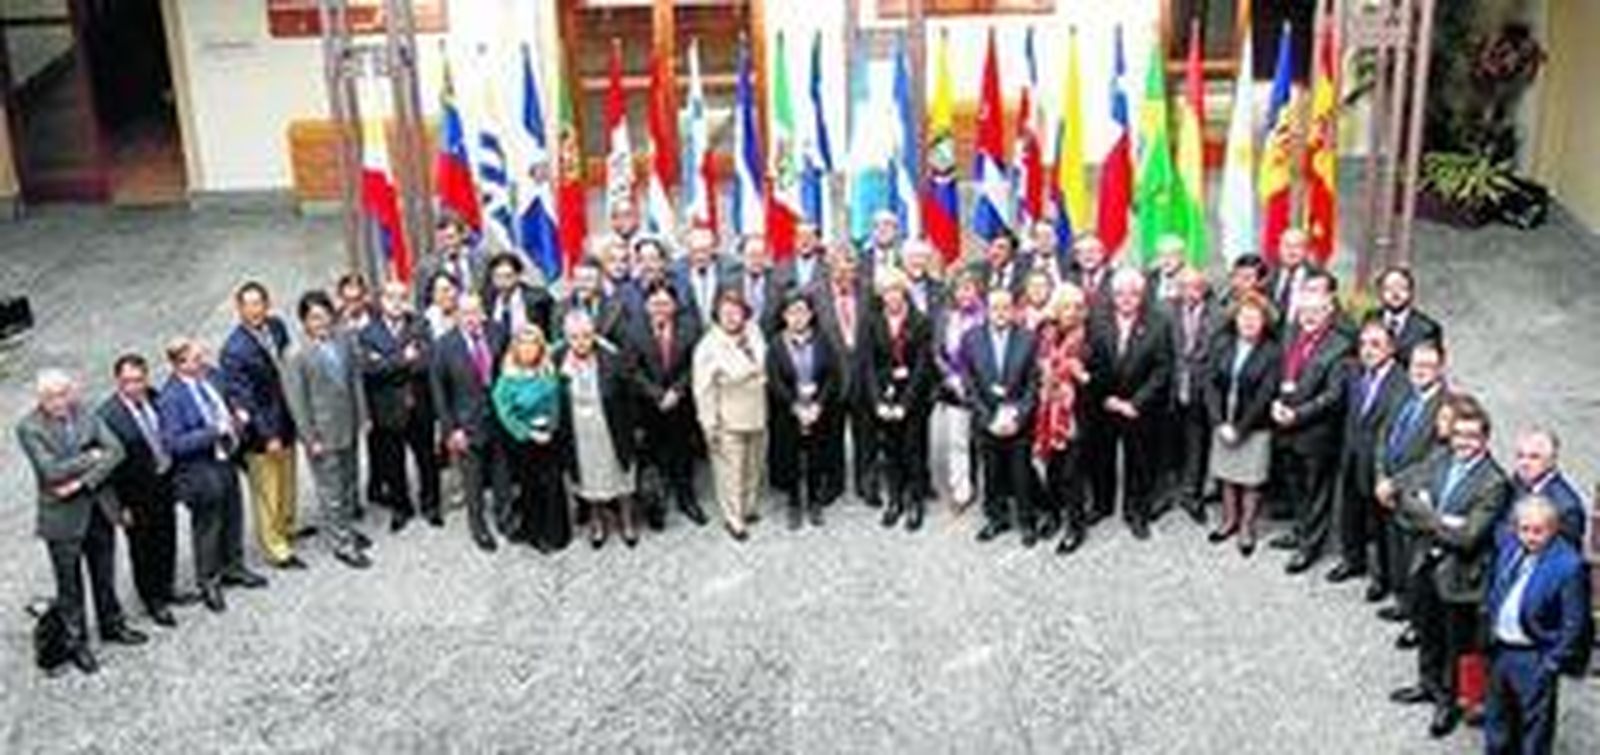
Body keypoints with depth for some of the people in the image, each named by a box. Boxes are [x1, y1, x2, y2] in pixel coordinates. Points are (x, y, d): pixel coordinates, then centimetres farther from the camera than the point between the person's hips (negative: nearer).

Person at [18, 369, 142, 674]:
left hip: (99, 507, 4)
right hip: (63, 516, -4)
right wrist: (90, 458, -14)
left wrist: (82, 481, -17)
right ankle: (76, 642, 21)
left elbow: (115, 450, -7)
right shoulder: (29, 428, -14)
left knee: (105, 574, 19)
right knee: (69, 584, 8)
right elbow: (51, 470, -22)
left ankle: (112, 625, 38)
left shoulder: (84, 413, -1)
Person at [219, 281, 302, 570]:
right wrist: (267, 435, -19)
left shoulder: (277, 327, -5)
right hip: (260, 429, -7)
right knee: (267, 490, 8)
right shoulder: (234, 349, -24)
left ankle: (287, 528, 45)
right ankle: (275, 547, 22)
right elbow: (243, 399, -20)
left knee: (287, 480, 24)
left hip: (285, 419, 7)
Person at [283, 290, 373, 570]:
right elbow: (296, 401, -14)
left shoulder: (343, 343, -2)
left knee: (350, 483, 21)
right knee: (332, 491, 4)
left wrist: (362, 417, 8)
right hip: (323, 434, -6)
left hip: (349, 428, 6)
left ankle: (347, 528, 40)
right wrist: (311, 439, -14)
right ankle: (342, 544, 15)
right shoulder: (298, 358, -17)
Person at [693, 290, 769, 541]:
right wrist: (710, 424, -14)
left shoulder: (754, 333, -2)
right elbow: (704, 390, -16)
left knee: (754, 465, 20)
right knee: (731, 470, 2)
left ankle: (750, 508, 39)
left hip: (757, 415, 6)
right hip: (728, 421, -6)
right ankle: (734, 518, 17)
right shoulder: (709, 347, -20)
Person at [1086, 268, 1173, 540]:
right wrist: (1106, 398, -10)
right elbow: (1091, 365, -2)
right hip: (1103, 406, 2)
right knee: (1100, 457, 13)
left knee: (1139, 462, 7)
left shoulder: (1158, 326, -8)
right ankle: (1102, 505, 31)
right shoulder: (1098, 323, -3)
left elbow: (1162, 370, -9)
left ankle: (1136, 513, 22)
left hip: (1140, 408, -2)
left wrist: (1135, 403, -13)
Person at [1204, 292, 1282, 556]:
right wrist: (1220, 423, -10)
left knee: (1251, 482, 6)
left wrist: (1240, 428, -14)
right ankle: (1229, 520, 32)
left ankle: (1247, 528, 21)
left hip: (1254, 428, -4)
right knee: (1227, 476, 15)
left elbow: (1264, 395, -14)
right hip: (1223, 424, 4)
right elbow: (1210, 383, -1)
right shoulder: (1224, 345, 1)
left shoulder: (1272, 352, -11)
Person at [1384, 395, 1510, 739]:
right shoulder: (1440, 459, -4)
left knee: (1457, 643, 12)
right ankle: (1429, 684, 47)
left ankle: (1449, 702, 32)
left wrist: (1425, 516, -18)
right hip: (1426, 562, 6)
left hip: (1458, 574, -6)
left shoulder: (1494, 484, -21)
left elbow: (1467, 537, -25)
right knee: (1426, 630, 25)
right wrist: (1438, 521, -18)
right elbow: (1399, 493, -5)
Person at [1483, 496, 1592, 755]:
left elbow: (1573, 624, -16)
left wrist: (1553, 664, -14)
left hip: (1534, 658, -6)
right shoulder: (1507, 545, -3)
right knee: (1497, 718, 23)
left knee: (1535, 724, 8)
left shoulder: (1568, 566, -21)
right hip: (1500, 649, 7)